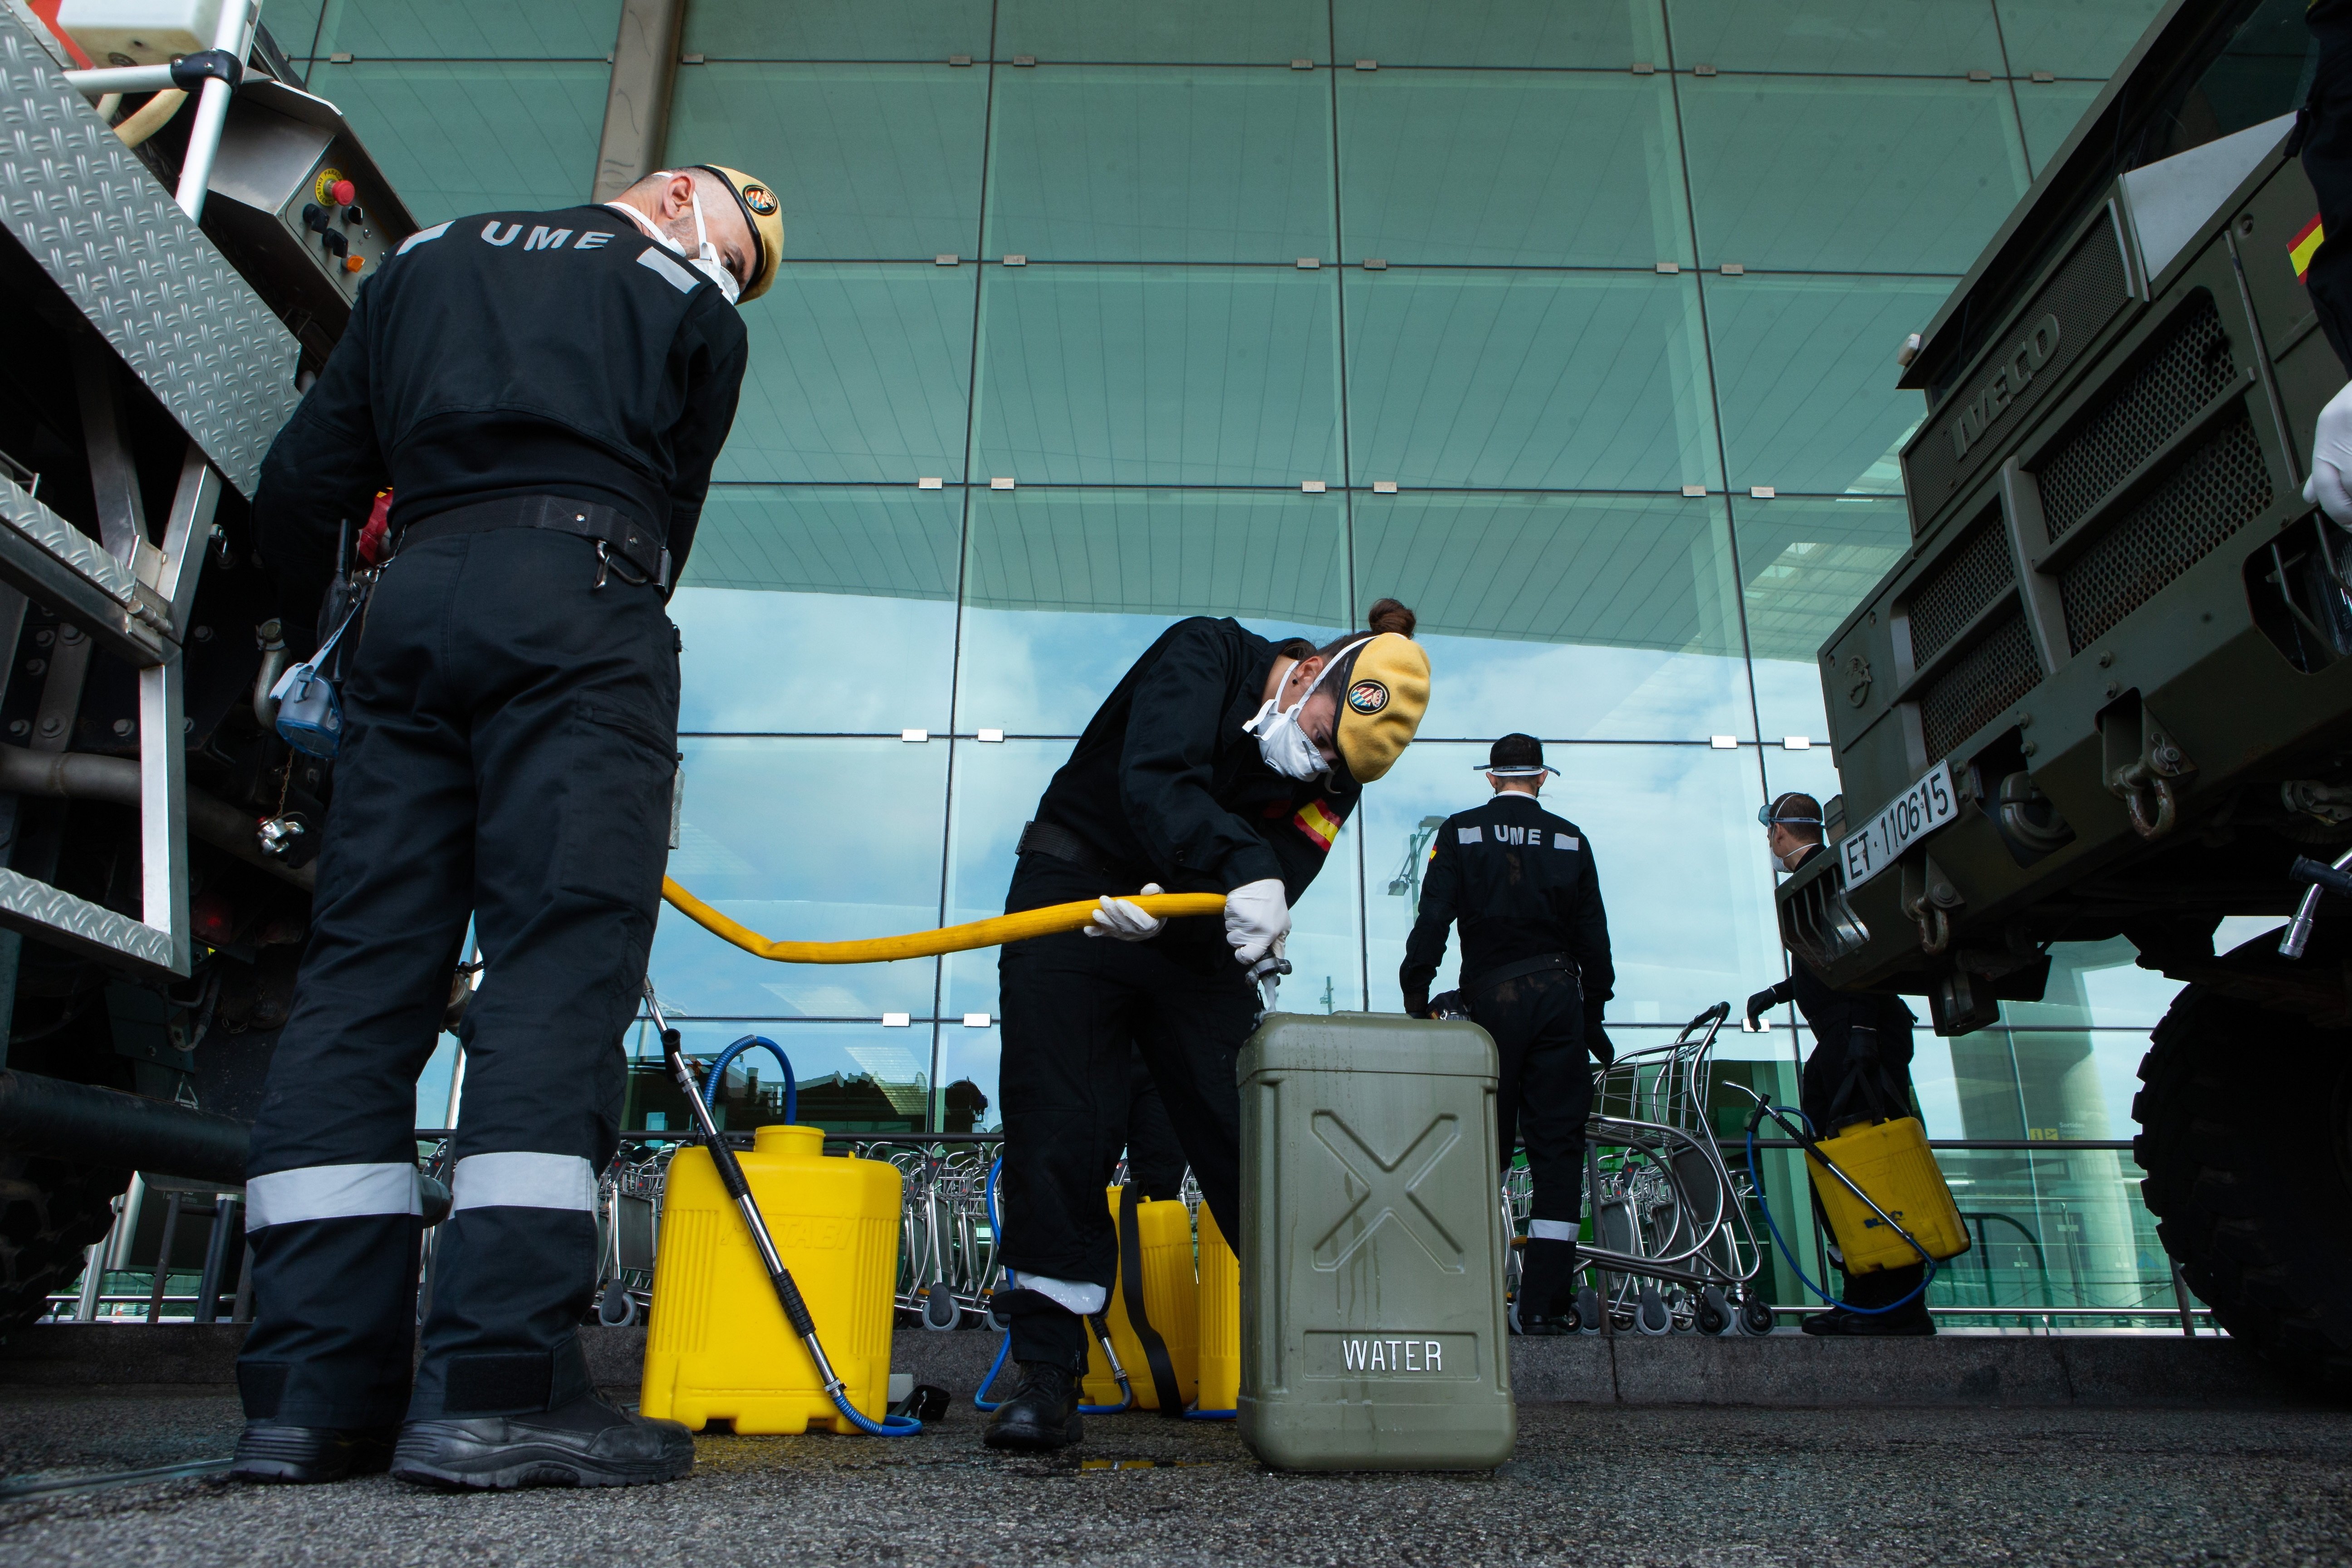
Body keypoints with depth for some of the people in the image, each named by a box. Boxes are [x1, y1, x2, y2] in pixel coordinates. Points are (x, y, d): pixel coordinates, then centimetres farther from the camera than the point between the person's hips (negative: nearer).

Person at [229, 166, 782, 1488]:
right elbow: (669, 512, 11)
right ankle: (498, 1386, -19)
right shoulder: (694, 304, 16)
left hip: (416, 593, 5)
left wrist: (309, 634, 32)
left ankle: (313, 1390, -1)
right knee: (564, 956, -12)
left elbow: (304, 478, 22)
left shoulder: (430, 256, 29)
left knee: (362, 966, 2)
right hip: (576, 596, -5)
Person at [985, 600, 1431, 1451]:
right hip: (1070, 901, -3)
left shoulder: (1333, 783, -2)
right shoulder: (1204, 652, -13)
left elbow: (1271, 888, -16)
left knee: (1251, 1139, -1)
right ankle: (1048, 1374, 0)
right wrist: (1243, 868, -42)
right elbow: (1151, 781, -28)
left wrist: (1179, 902, -36)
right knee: (1059, 1138, -8)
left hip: (1193, 941, 4)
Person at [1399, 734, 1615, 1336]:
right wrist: (1594, 1014, 17)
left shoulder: (1461, 832, 3)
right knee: (1558, 1145, 2)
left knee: (1486, 1144, 5)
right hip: (1560, 995, 1)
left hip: (1493, 997, -1)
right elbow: (1593, 935, 9)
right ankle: (1545, 1302, 1)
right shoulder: (1570, 839, 8)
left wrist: (1416, 999, 0)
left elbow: (1434, 918, -5)